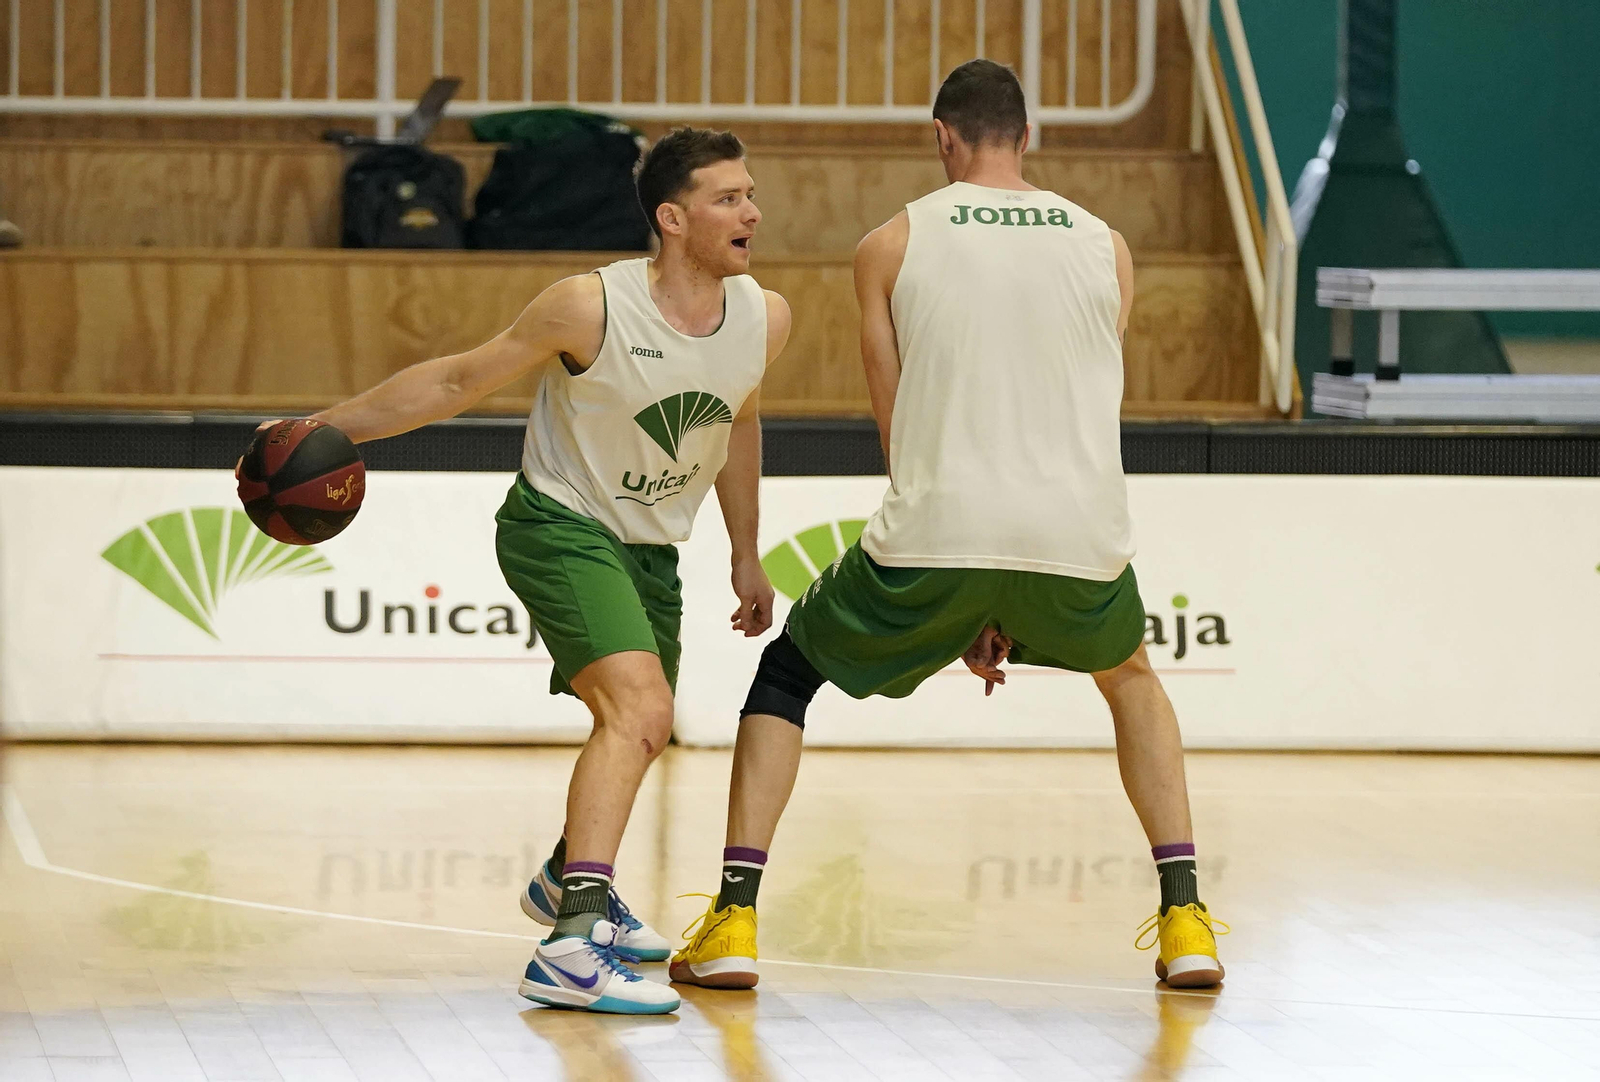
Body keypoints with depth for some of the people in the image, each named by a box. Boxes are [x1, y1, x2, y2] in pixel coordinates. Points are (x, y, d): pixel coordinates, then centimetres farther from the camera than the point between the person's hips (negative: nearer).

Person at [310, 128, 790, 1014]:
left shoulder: (763, 320, -9)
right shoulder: (593, 308, -25)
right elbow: (457, 381, -13)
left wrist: (746, 557, 21)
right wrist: (325, 430, -12)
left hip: (649, 547, 7)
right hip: (557, 526, -7)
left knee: (638, 730, 24)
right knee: (639, 711, -27)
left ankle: (566, 880, 53)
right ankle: (572, 944, -34)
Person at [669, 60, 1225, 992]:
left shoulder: (893, 246, 8)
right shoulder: (1105, 247, 14)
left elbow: (900, 421, 11)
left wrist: (962, 608, 19)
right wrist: (1008, 609, 23)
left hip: (941, 529, -2)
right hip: (1079, 531, 2)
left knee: (786, 675, 20)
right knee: (1132, 681, 33)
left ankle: (735, 921, 6)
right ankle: (1186, 921, 20)